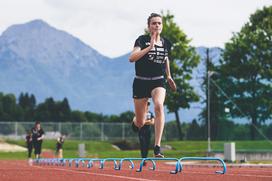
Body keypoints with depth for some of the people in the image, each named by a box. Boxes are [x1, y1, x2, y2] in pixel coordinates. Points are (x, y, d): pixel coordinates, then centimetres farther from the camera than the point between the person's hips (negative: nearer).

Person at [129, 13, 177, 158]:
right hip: (141, 82, -2)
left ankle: (157, 148, -33)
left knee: (159, 106, -32)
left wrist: (168, 76, 29)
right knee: (140, 124, 4)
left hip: (158, 82, 2)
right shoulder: (142, 40, -11)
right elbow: (132, 58, -28)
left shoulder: (166, 43, 2)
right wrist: (150, 47, -33)